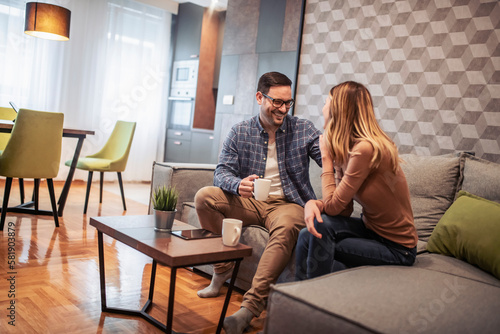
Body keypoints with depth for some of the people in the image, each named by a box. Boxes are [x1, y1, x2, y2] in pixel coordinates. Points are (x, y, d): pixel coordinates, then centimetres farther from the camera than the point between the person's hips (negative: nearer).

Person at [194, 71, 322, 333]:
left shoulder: (303, 130, 0)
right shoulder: (239, 133, 3)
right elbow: (222, 171, -4)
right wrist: (238, 184, -28)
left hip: (287, 204, -2)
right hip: (249, 201, 3)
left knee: (286, 227, -38)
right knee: (205, 196, -18)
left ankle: (250, 307, -36)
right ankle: (223, 268, -5)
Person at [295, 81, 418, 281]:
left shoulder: (365, 149, -26)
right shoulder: (345, 148, 3)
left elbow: (333, 206, -22)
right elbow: (344, 208, 1)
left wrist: (326, 157, -12)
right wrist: (313, 203, -20)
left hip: (395, 248, -7)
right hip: (372, 229, 7)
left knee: (321, 227, -21)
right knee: (308, 236, -11)